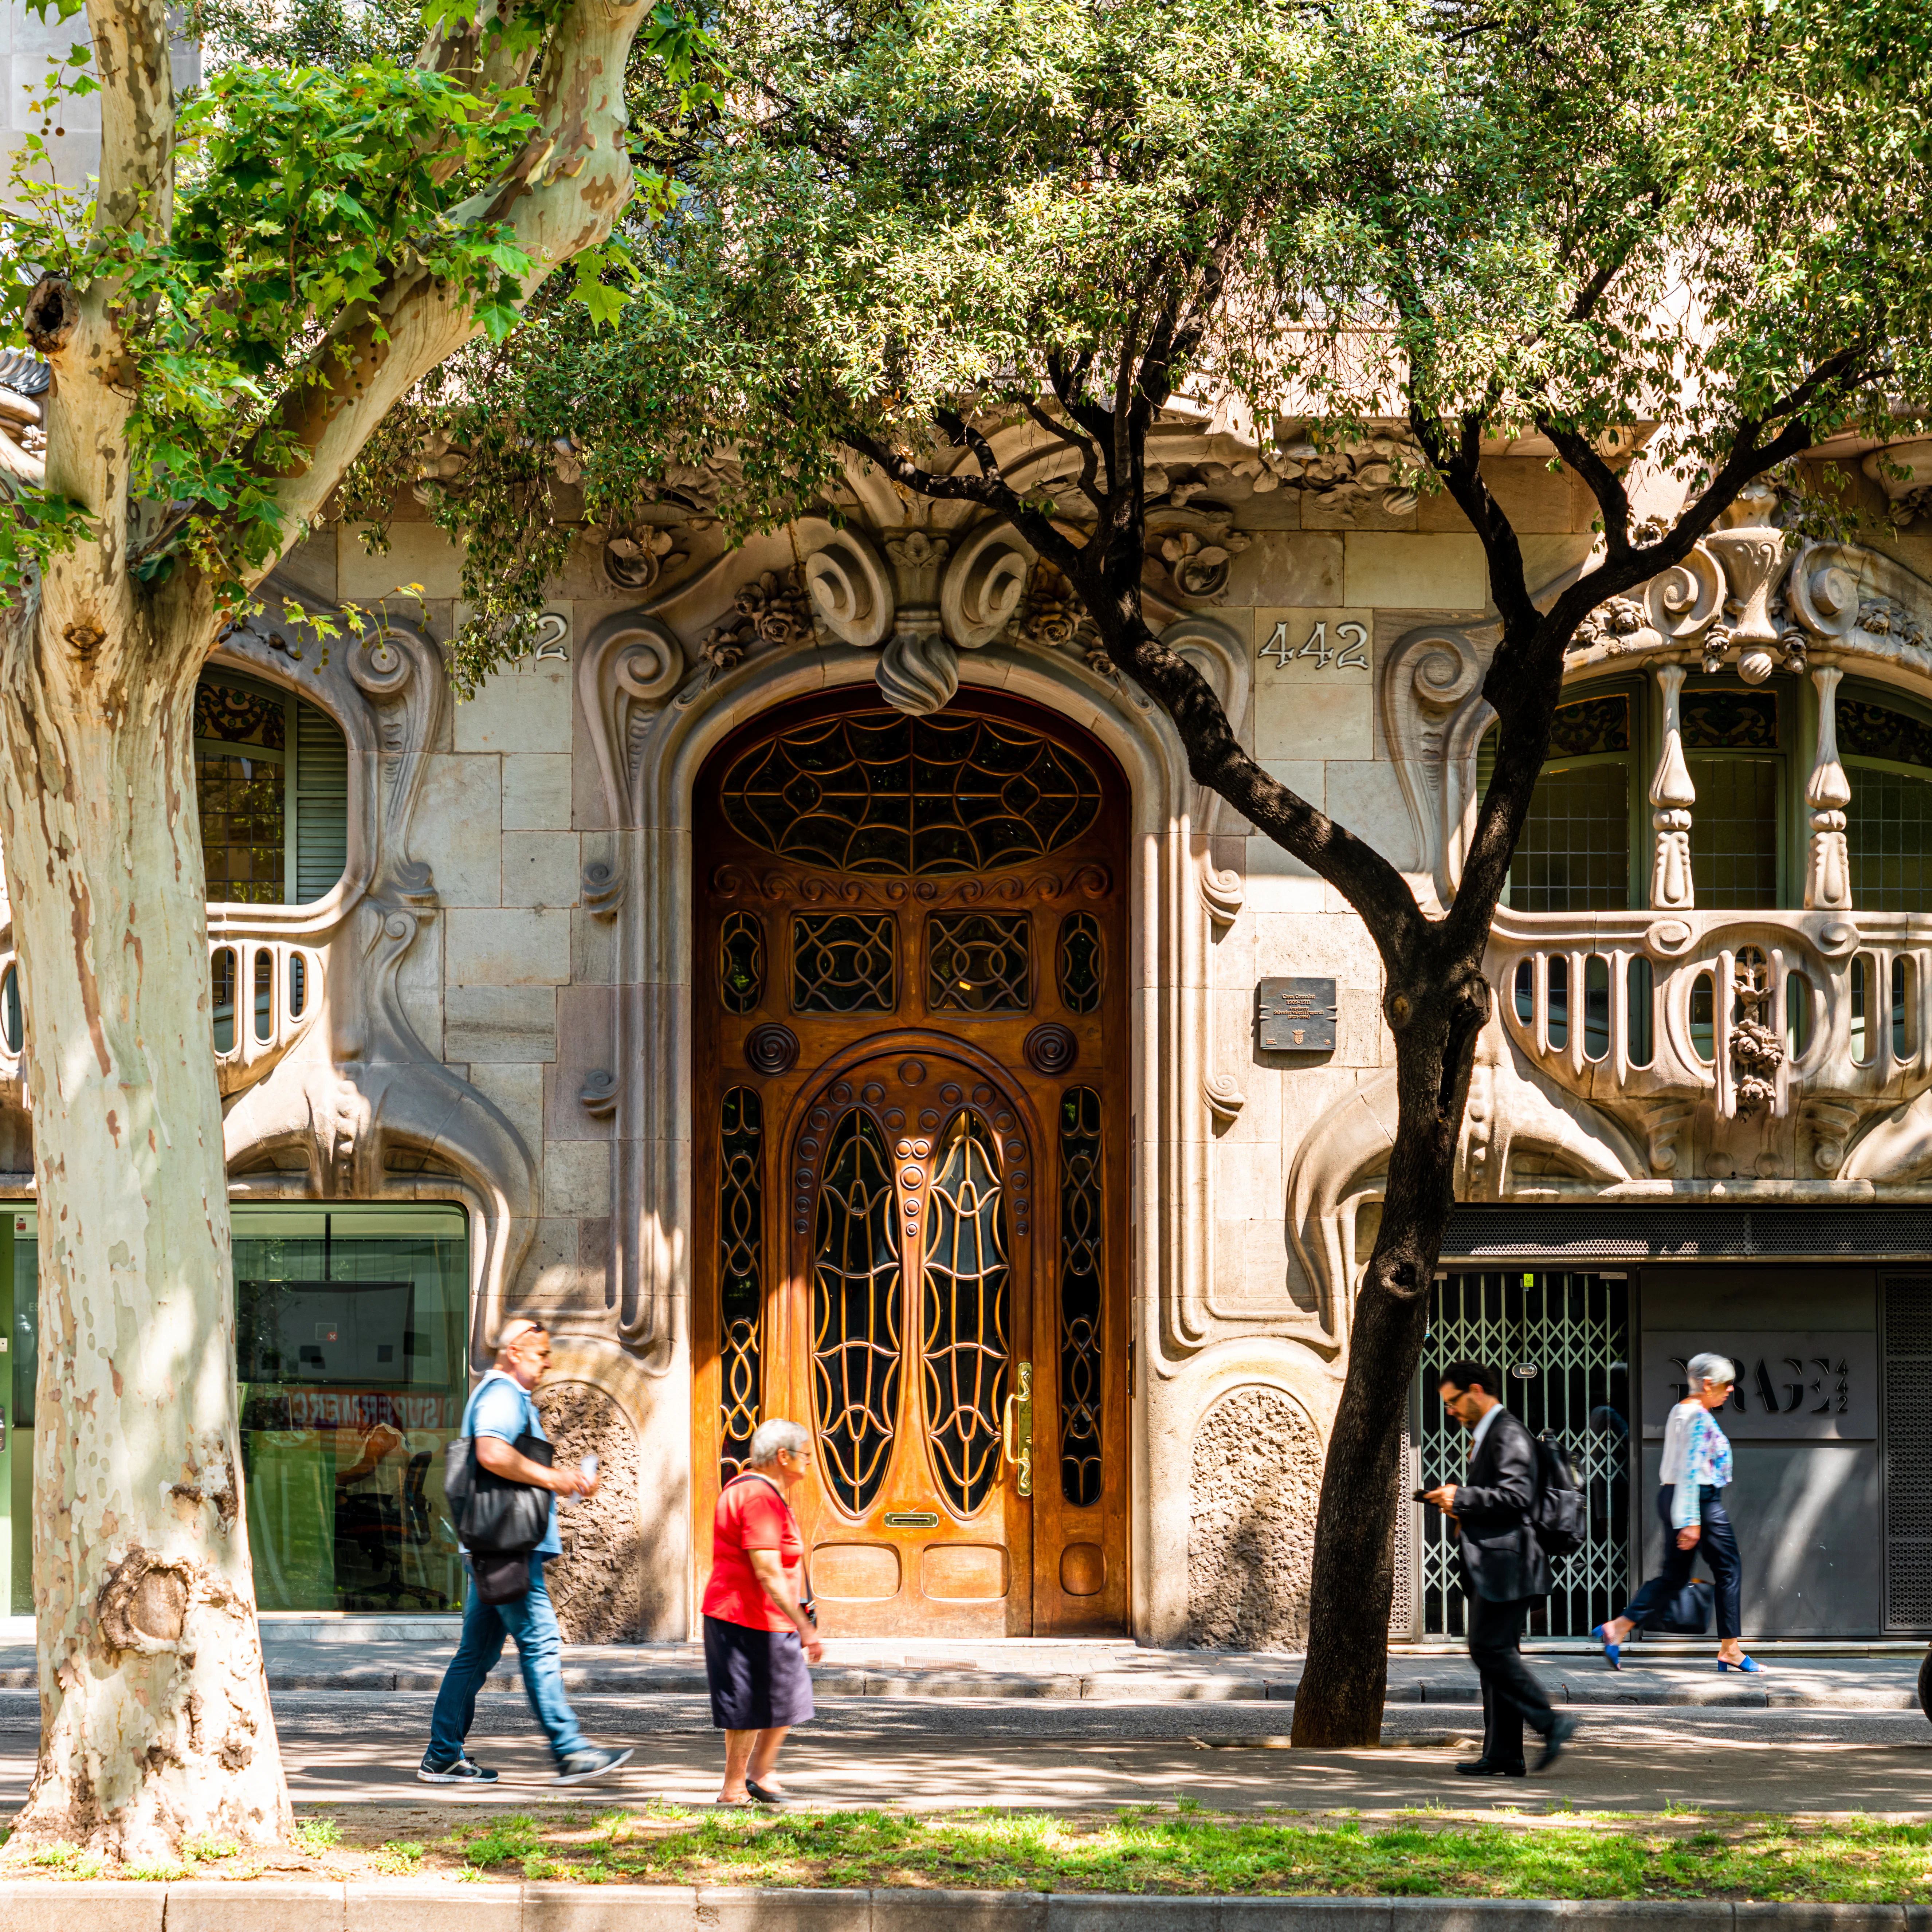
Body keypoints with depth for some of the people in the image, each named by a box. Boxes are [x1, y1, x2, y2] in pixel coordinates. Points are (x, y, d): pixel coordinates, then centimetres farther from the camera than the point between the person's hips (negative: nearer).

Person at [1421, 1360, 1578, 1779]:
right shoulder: (1484, 1436, 22)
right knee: (1495, 1654, 8)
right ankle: (1502, 1755, 7)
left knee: (1490, 1650, -15)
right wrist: (1460, 1507, 12)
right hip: (1489, 1566, 11)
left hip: (1505, 1563, -11)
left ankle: (1551, 1725, -11)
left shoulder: (1509, 1435, -11)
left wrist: (1461, 1496, -17)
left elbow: (1516, 1496, -22)